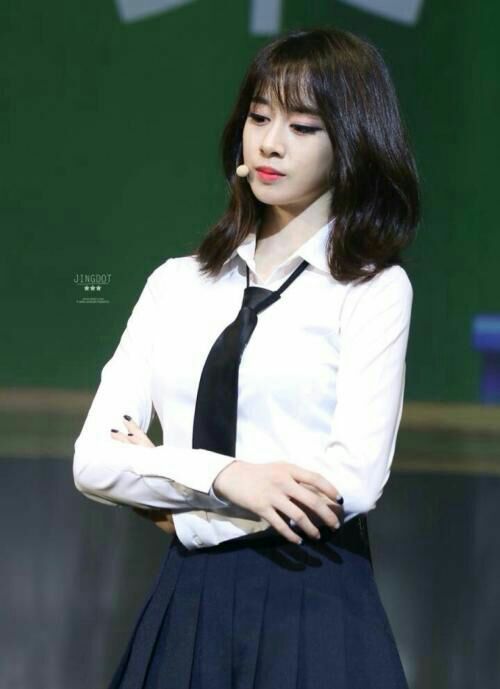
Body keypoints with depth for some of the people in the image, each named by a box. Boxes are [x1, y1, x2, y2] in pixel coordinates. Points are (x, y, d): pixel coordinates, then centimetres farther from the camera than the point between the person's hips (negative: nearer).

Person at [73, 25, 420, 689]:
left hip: (313, 607, -4)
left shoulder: (373, 287, -2)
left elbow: (351, 481, -14)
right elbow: (93, 459, 1)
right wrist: (223, 475, -16)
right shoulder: (176, 283, 10)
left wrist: (166, 496, -5)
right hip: (186, 604, 4)